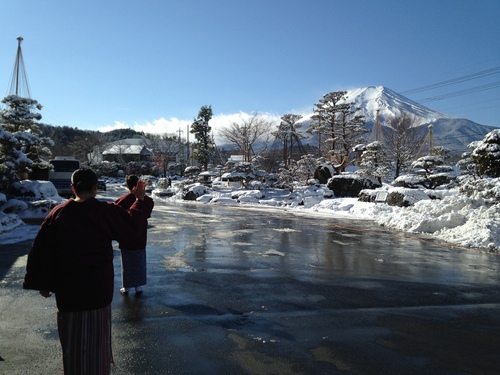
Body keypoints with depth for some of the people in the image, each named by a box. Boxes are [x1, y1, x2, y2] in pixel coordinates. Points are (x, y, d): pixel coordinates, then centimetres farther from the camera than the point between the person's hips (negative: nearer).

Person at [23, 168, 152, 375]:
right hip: (99, 286, -1)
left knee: (73, 338, 17)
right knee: (97, 337, 16)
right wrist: (140, 200, 15)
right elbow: (131, 226, 4)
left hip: (68, 288, 1)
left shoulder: (58, 213, -8)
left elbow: (41, 250, -5)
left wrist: (42, 284, 5)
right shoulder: (107, 211, -11)